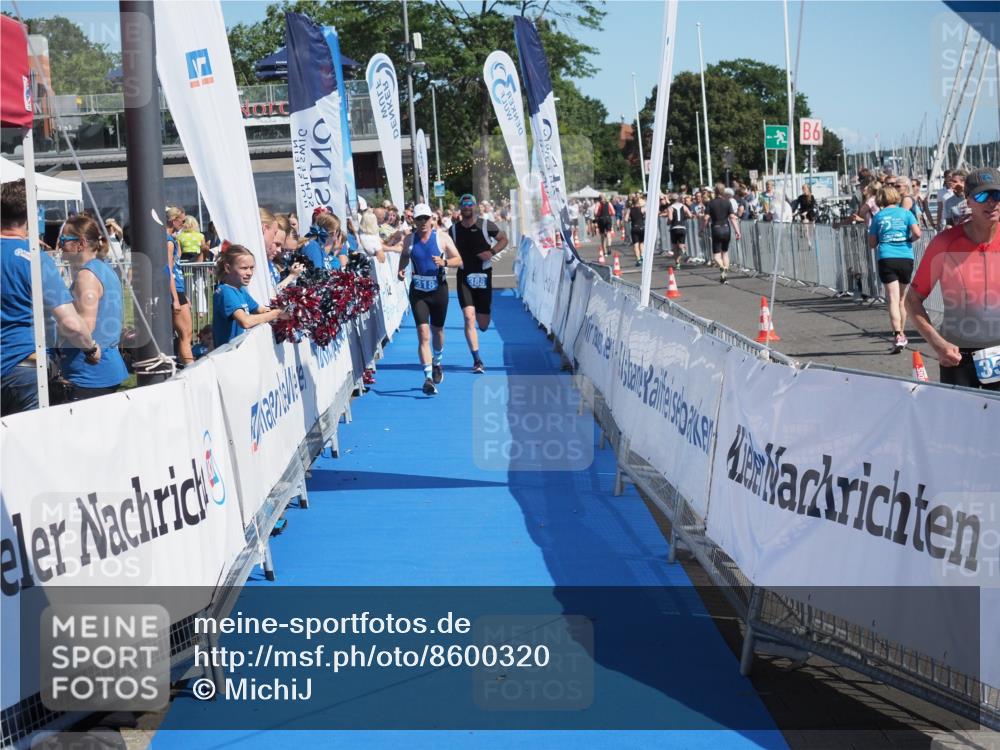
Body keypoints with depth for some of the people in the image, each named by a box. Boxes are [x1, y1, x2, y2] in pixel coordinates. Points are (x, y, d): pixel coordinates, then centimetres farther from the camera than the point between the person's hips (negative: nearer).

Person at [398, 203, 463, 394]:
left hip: (439, 289, 0)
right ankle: (428, 377, -18)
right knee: (423, 333, -13)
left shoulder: (442, 237, -4)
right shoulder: (409, 239, 1)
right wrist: (401, 270, -1)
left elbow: (458, 260, -3)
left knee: (437, 330, 17)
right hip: (418, 291, 0)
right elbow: (404, 256, 20)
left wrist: (444, 262, -23)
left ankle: (437, 363, 46)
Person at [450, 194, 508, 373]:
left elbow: (503, 239, 5)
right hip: (464, 277, 0)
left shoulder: (486, 225, -3)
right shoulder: (454, 229, 2)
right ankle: (477, 360, -12)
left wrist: (492, 252, -11)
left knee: (483, 325, 6)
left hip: (484, 276, 0)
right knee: (469, 317, -15)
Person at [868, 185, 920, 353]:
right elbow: (917, 233, -7)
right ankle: (901, 334, 26)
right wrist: (909, 240, 12)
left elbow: (872, 243, 9)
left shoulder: (878, 216, 7)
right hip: (906, 258, 1)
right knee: (902, 299, 16)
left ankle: (898, 336, -24)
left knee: (893, 299, -8)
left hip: (886, 259, -1)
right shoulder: (906, 213, 6)